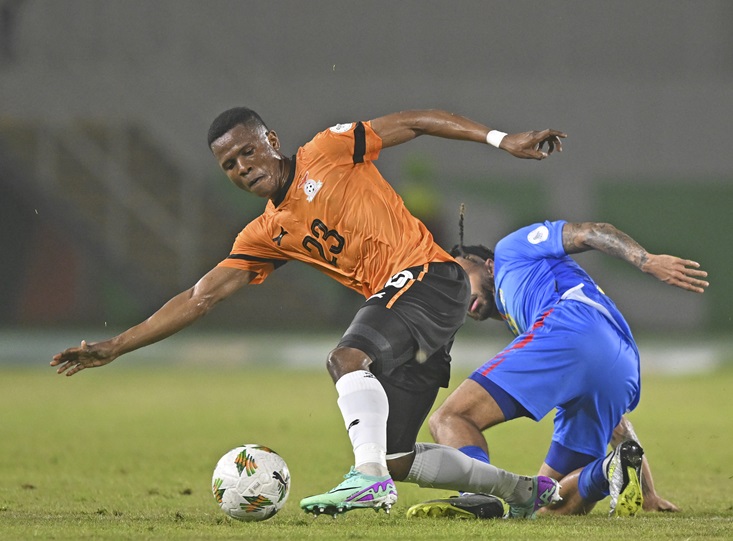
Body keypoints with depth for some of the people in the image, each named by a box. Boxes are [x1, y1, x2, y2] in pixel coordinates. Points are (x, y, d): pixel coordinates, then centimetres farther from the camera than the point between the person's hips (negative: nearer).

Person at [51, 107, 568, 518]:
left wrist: (499, 139, -5)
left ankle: (369, 478, -41)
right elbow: (200, 297, 13)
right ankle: (525, 490, 19)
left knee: (348, 358, -31)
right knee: (398, 459, 4)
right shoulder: (265, 237, 14)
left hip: (428, 275, -7)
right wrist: (114, 347, 9)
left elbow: (413, 122, 2)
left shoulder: (328, 152, 0)